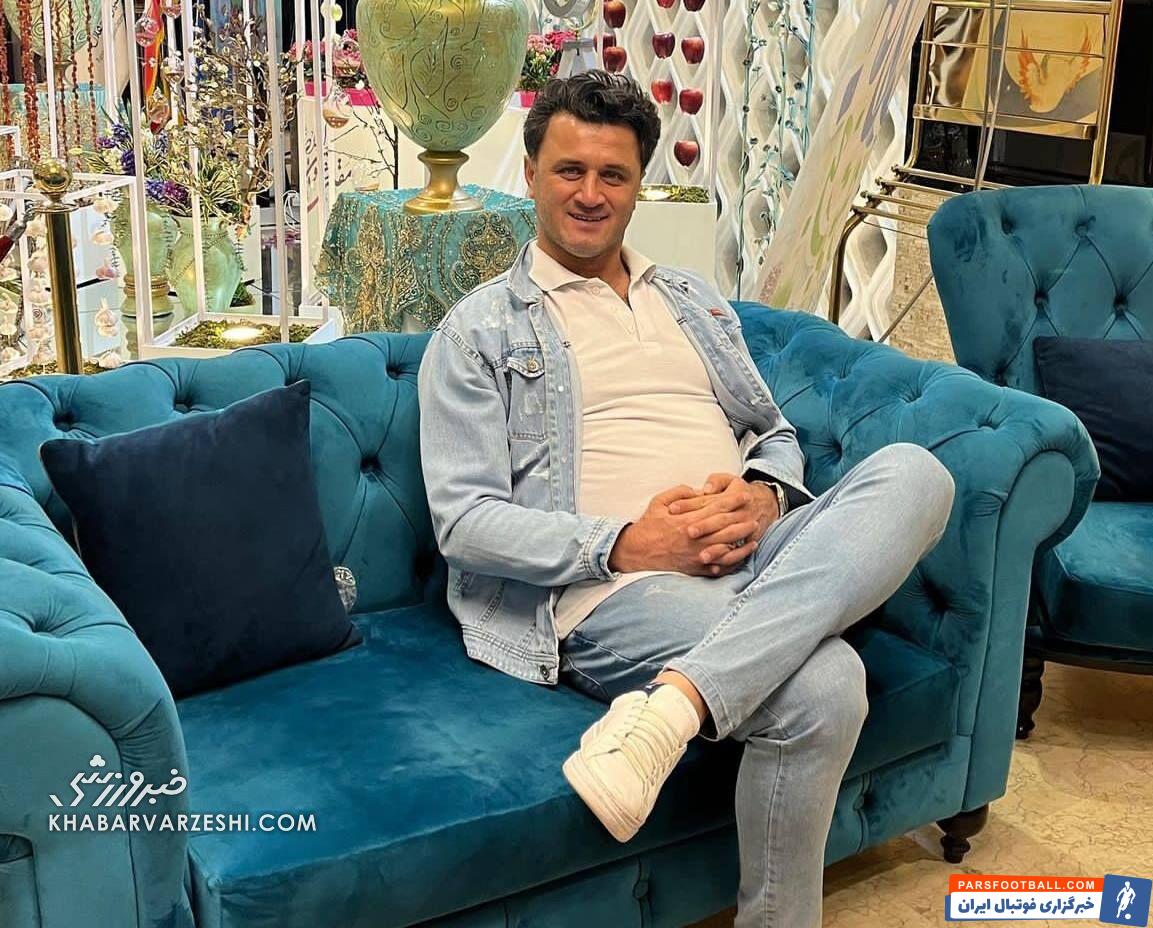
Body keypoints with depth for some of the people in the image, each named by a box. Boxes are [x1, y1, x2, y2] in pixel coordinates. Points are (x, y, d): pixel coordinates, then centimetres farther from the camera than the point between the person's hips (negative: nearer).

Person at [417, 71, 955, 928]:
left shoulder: (696, 302, 26)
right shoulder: (480, 331, 7)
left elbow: (777, 434, 25)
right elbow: (463, 520, -2)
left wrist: (764, 494, -2)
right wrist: (621, 543, -16)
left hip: (757, 559, 6)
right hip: (613, 590, -6)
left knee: (914, 471, -26)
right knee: (824, 686, -35)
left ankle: (674, 701, -36)